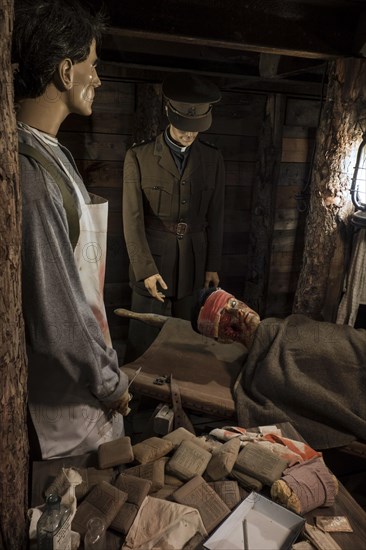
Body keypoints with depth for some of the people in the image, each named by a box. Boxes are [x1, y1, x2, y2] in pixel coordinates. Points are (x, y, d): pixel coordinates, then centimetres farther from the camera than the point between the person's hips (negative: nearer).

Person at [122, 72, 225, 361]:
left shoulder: (213, 158, 4)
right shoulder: (139, 156, -5)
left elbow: (216, 217, 8)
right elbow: (132, 219, -6)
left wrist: (213, 266, 7)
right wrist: (145, 269, -11)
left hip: (194, 265, 3)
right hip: (152, 263, -2)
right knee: (143, 343, 6)